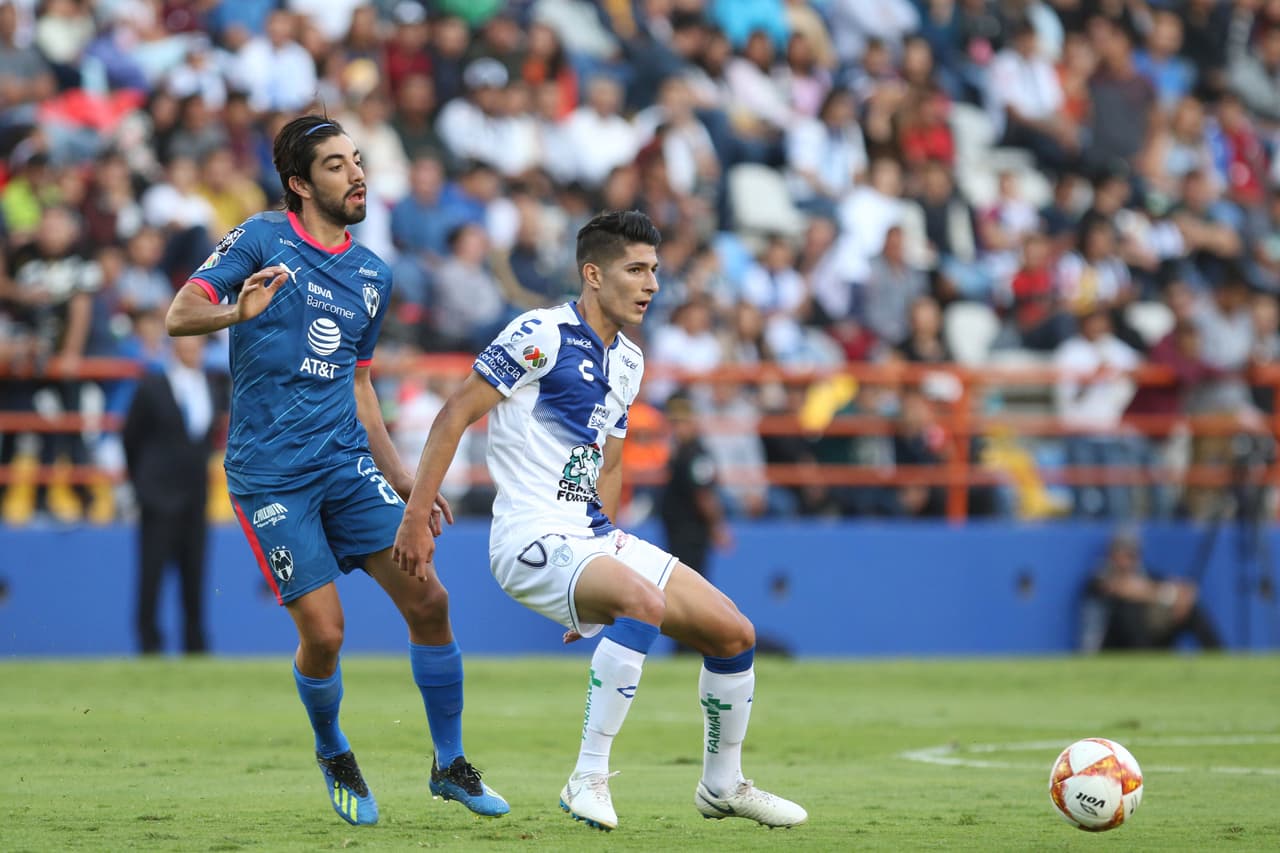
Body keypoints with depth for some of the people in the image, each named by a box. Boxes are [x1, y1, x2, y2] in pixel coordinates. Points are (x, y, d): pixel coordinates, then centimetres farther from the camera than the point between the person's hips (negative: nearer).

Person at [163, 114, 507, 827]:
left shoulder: (372, 273, 14)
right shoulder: (263, 240, -3)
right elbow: (179, 315, -12)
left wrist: (404, 481, 20)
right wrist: (239, 313, -34)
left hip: (349, 465, 5)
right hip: (271, 476, -5)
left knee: (429, 600, -6)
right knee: (324, 632, -10)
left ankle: (451, 765, 9)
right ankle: (334, 756, 20)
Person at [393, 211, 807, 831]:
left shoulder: (628, 362, 14)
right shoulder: (542, 334, -12)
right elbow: (455, 415, -13)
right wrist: (416, 518, -17)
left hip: (592, 537, 9)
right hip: (531, 540, -9)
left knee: (734, 634, 5)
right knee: (645, 602, -35)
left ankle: (722, 787, 25)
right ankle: (588, 780, -26)